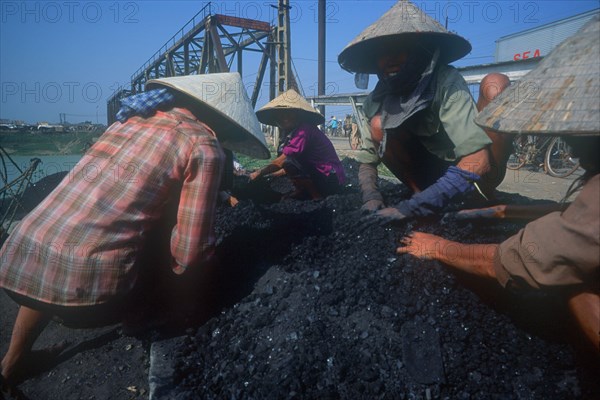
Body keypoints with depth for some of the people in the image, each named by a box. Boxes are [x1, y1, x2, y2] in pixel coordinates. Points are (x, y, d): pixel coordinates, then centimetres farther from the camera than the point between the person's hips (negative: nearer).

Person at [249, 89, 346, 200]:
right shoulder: (292, 132, 11)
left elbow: (280, 162, -21)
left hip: (332, 181, -10)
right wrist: (268, 174, 7)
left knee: (289, 161, -23)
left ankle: (317, 196, -10)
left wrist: (259, 173, -9)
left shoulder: (304, 131, -19)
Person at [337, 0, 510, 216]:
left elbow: (478, 163, -33)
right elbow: (367, 162, -3)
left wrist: (409, 208, -41)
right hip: (433, 177, 3)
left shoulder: (446, 81, -24)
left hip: (470, 178, -3)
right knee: (379, 123, -19)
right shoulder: (375, 101, -10)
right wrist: (371, 200, -25)